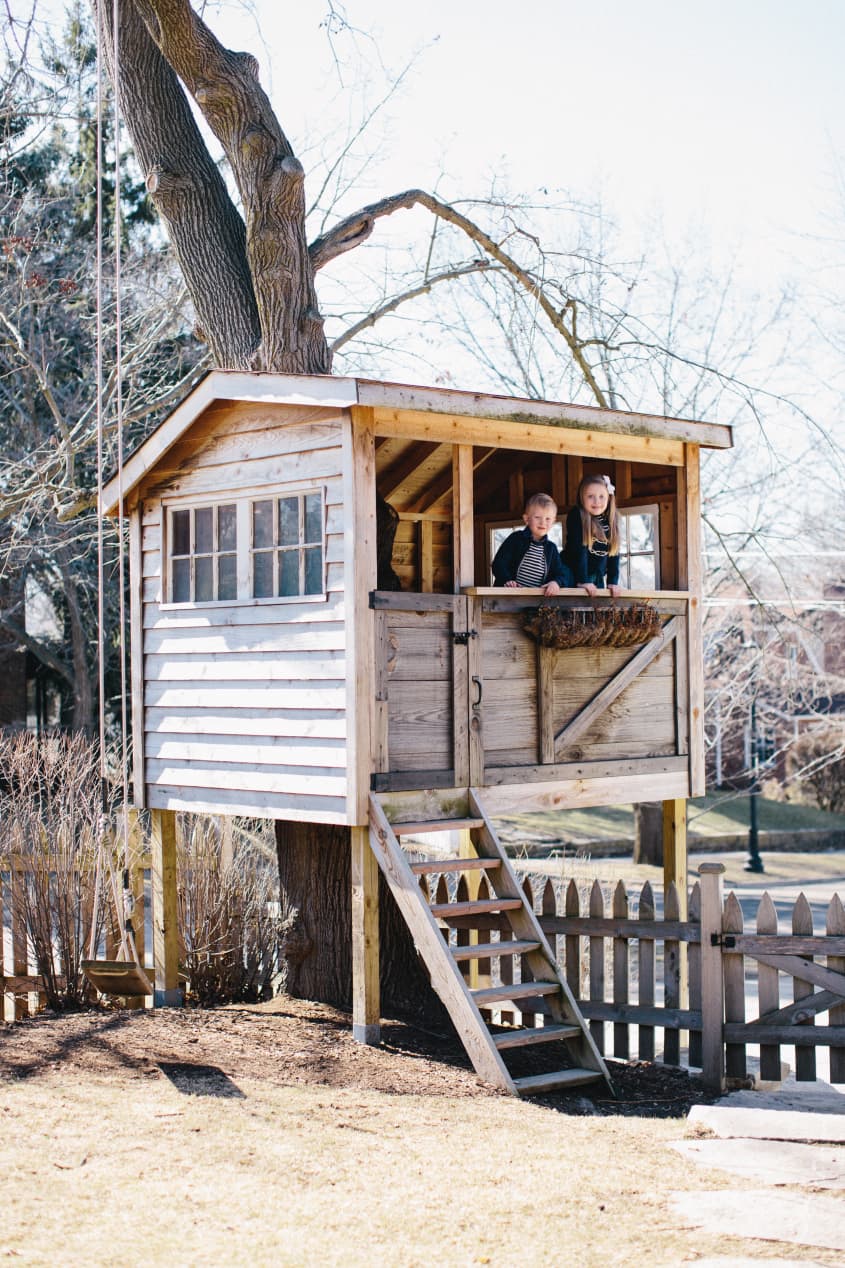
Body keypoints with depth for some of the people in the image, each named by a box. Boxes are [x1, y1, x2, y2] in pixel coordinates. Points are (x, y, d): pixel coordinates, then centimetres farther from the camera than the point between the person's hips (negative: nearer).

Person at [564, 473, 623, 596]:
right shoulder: (576, 515, -17)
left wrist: (613, 581, -5)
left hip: (598, 577, 5)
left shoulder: (612, 518, -1)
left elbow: (614, 550, 1)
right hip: (574, 576, -5)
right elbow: (578, 549, -21)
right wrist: (583, 580, -25)